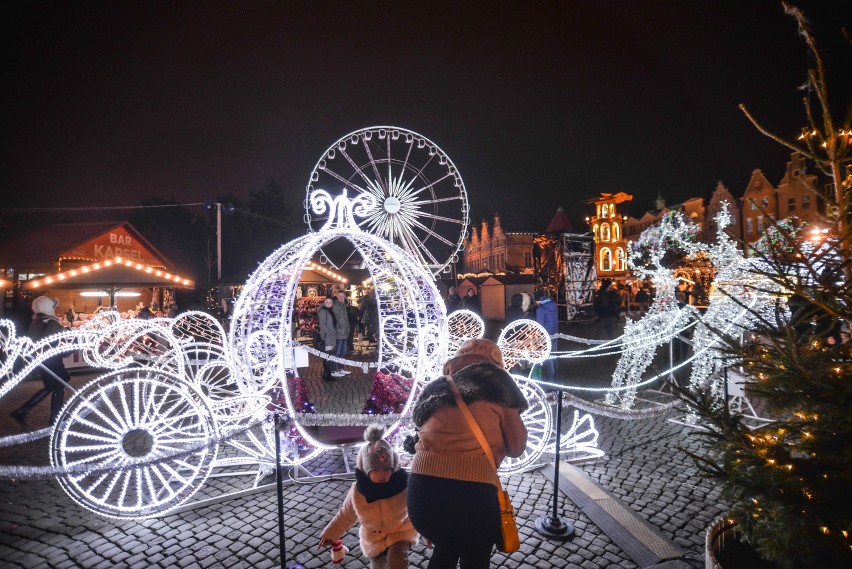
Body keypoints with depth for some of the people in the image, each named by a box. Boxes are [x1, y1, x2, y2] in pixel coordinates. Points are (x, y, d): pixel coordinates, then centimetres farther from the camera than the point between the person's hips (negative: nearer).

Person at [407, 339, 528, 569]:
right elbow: (516, 447, 11)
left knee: (444, 549, 33)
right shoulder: (497, 388, 8)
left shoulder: (434, 390, 18)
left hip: (422, 490, 4)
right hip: (473, 492, -3)